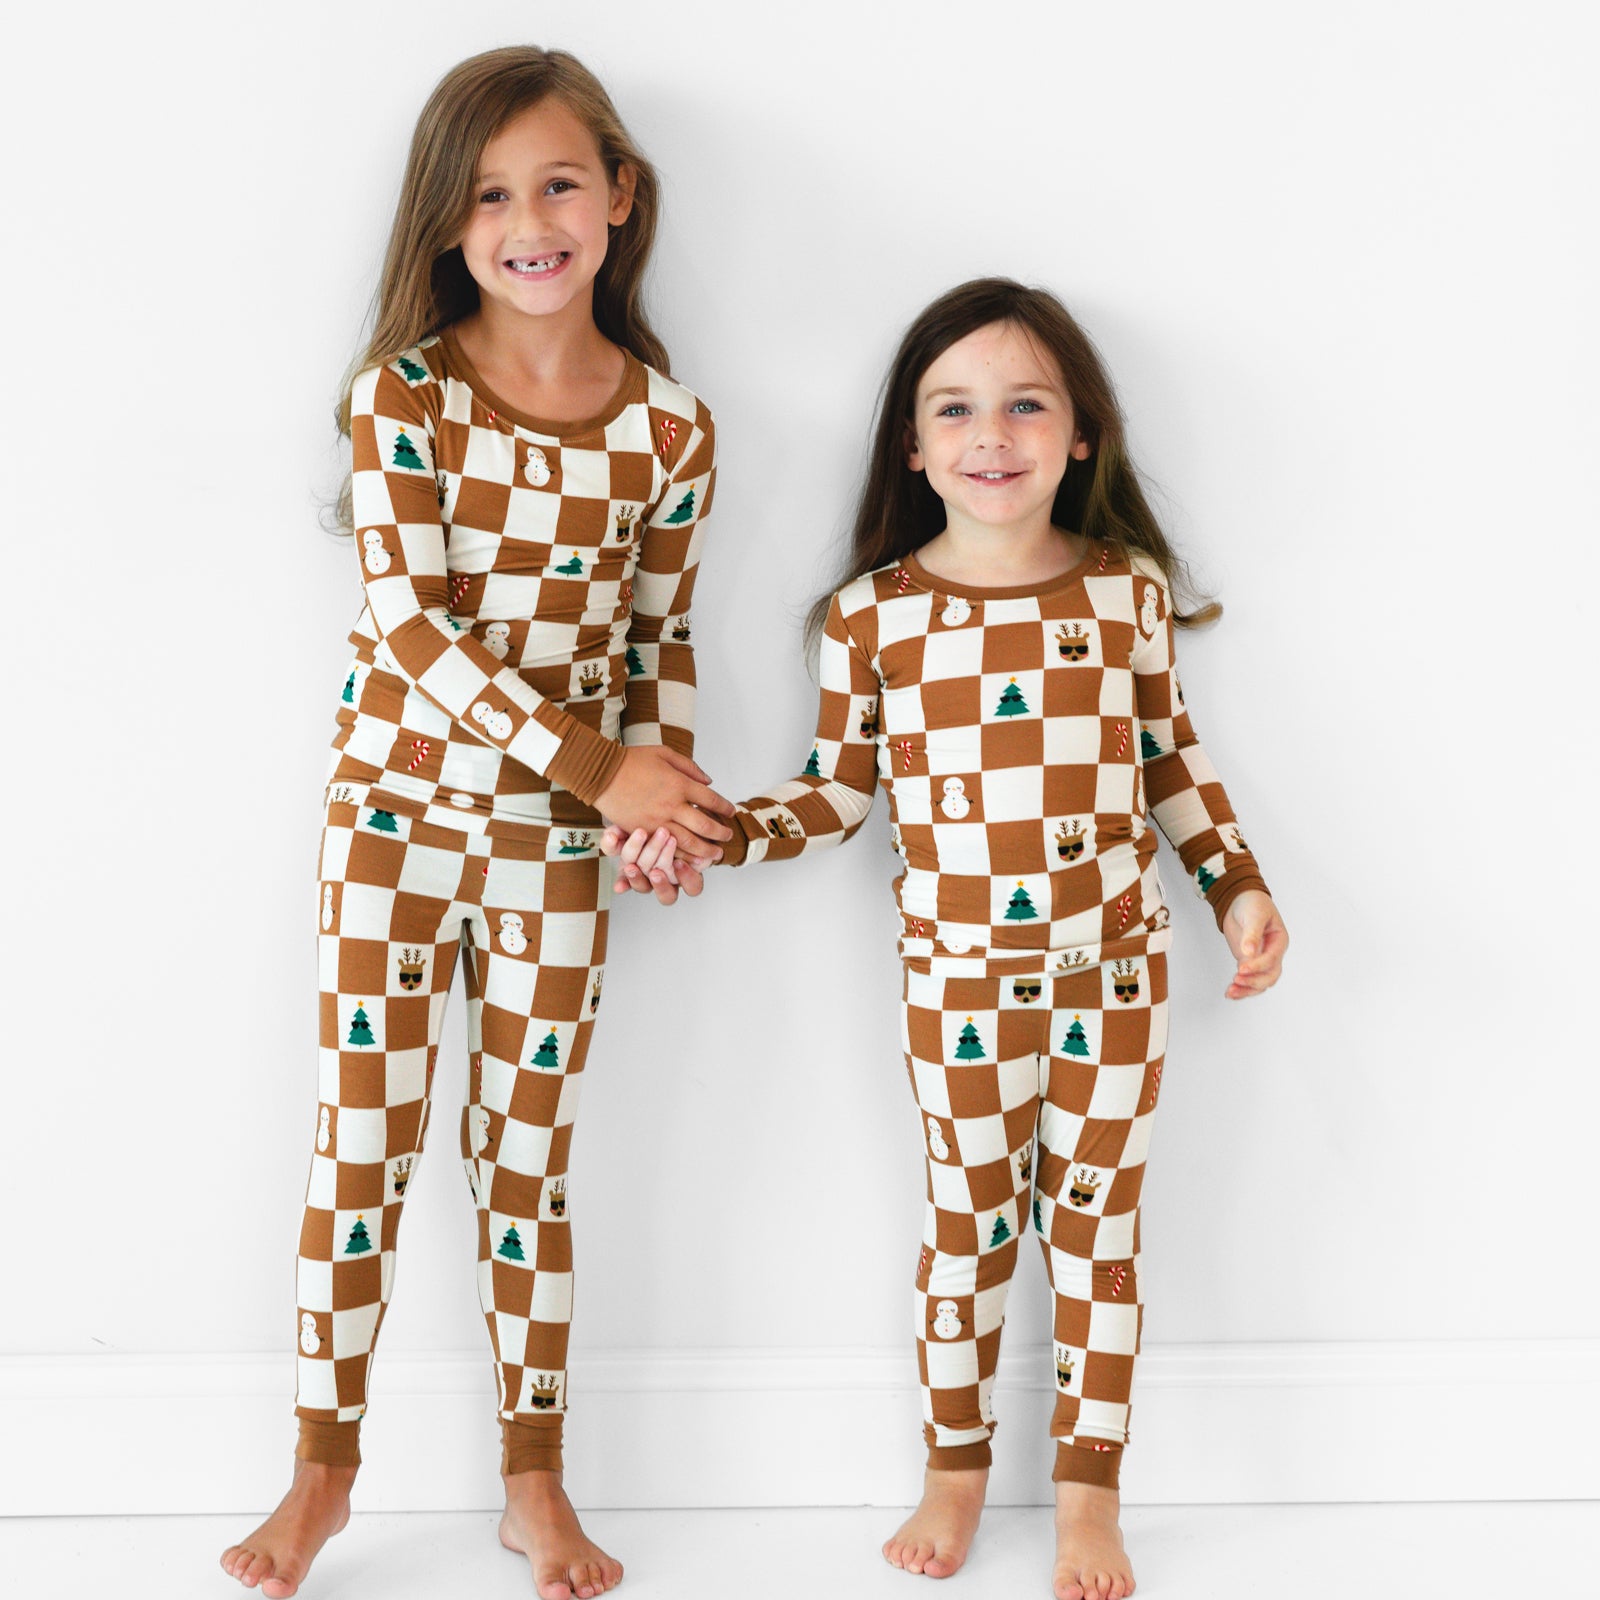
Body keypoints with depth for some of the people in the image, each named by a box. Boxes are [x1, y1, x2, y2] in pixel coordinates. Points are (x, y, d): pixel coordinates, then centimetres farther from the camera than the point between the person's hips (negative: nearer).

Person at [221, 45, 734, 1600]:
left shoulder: (666, 425, -3)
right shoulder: (402, 393, -10)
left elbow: (659, 633, 6)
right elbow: (412, 624, -17)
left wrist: (659, 772, -13)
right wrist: (598, 763, -21)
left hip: (558, 835, 1)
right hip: (396, 802, -1)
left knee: (528, 1152, 10)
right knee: (361, 1138, 6)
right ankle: (323, 1471, 23)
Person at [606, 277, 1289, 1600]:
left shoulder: (1130, 590, -3)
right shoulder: (873, 614, -8)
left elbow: (1172, 757, 8)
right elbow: (840, 791, 0)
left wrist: (1241, 887, 5)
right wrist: (712, 838, -11)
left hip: (1119, 966, 1)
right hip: (961, 979, -1)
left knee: (1099, 1223, 11)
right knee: (968, 1223, 14)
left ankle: (1089, 1491, 26)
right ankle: (956, 1470, 34)